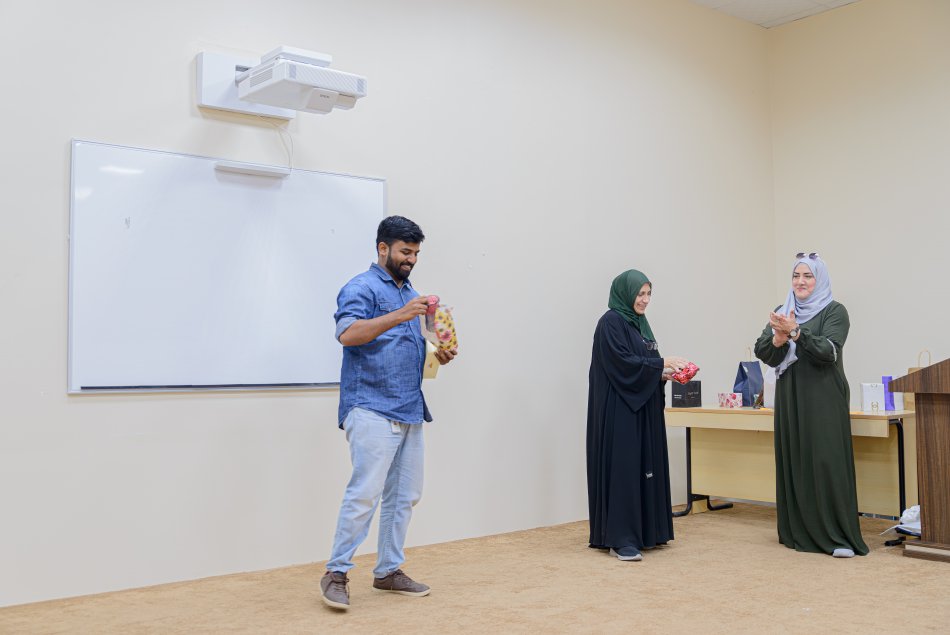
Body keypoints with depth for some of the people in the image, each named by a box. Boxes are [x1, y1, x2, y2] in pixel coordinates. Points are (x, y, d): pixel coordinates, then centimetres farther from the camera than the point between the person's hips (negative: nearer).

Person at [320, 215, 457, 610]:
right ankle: (336, 573, 2)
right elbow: (348, 334, -21)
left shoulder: (410, 294, 20)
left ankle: (388, 570, 21)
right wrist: (399, 315, -28)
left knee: (404, 496, 10)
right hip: (372, 411, -8)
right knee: (365, 493, -11)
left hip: (409, 411, 8)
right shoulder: (362, 288, -4)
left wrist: (442, 354, 6)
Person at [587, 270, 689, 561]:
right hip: (619, 410, -9)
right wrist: (662, 363, -18)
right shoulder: (610, 323, -11)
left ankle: (644, 531, 18)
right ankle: (620, 539, -5)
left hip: (643, 409, 9)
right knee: (623, 468, -9)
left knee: (645, 465, 10)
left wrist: (664, 374, -1)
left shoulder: (640, 323, 16)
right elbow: (622, 362, -20)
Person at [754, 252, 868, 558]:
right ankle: (800, 532, 14)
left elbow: (828, 351, -16)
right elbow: (763, 352, 2)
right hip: (789, 398, 5)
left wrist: (795, 332, -28)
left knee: (827, 462, -10)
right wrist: (779, 338, -19)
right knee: (793, 462, 5)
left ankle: (840, 537, -5)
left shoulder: (835, 311, -1)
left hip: (824, 399, -5)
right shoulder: (782, 312, 12)